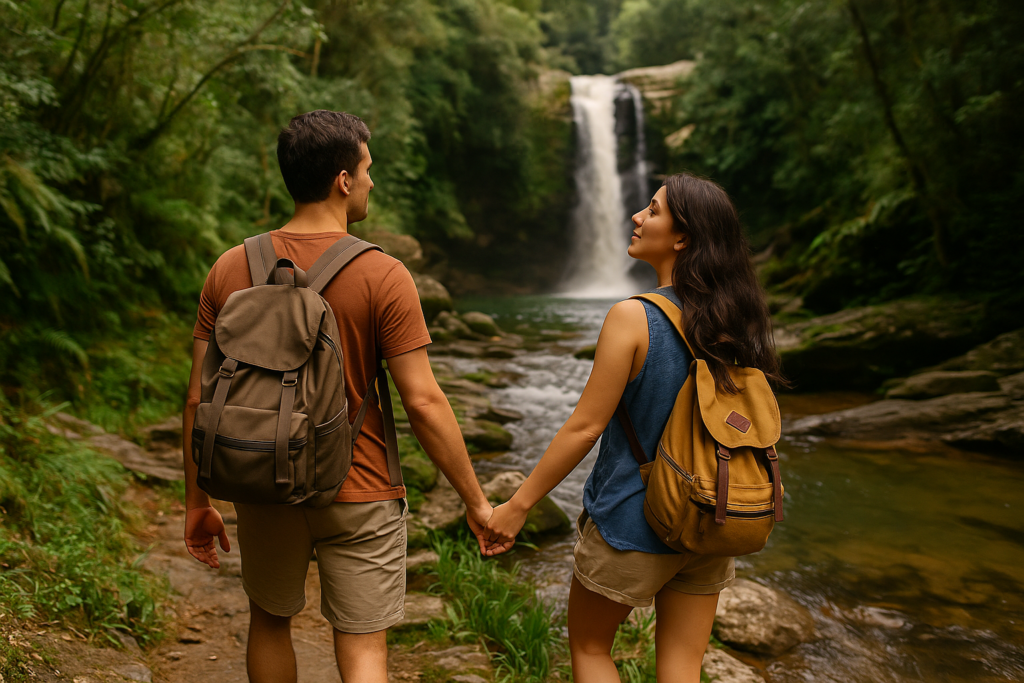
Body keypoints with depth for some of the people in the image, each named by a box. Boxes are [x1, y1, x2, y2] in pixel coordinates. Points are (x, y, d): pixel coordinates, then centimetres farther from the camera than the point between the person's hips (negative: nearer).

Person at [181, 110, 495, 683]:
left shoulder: (231, 268, -3)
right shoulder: (383, 276, -14)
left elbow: (200, 398, -1)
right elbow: (423, 401, -16)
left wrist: (197, 501, 10)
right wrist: (476, 501, -6)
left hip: (263, 488, 4)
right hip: (358, 495, -3)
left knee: (270, 621, 27)